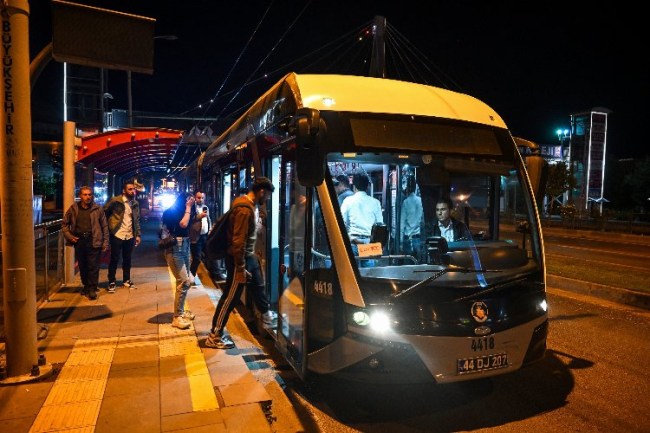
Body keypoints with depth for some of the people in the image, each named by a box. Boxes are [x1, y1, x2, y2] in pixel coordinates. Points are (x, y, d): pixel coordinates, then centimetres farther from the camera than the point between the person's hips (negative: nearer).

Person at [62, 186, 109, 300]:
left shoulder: (98, 209, 2)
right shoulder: (73, 209, 6)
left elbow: (104, 226, 4)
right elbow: (65, 224, 15)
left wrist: (105, 242, 0)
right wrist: (69, 236, 0)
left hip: (93, 241, -3)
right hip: (79, 240, 3)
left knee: (93, 266, -4)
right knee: (82, 266, 12)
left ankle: (92, 289, 1)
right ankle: (86, 286, 27)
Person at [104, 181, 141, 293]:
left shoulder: (135, 203, 8)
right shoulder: (115, 200, -8)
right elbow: (104, 211, -2)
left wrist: (138, 235, 8)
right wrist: (108, 225, -4)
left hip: (130, 236, 4)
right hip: (117, 235, -4)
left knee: (127, 259, 13)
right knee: (114, 259, 3)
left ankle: (126, 280, 26)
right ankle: (111, 282, 13)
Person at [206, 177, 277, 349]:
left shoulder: (248, 205, 8)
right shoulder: (244, 209, -24)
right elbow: (238, 240, -26)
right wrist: (240, 268, -23)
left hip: (249, 256, 10)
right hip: (240, 258, -10)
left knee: (258, 286, 24)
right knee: (230, 297, -1)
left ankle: (267, 317, 45)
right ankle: (215, 336, 9)